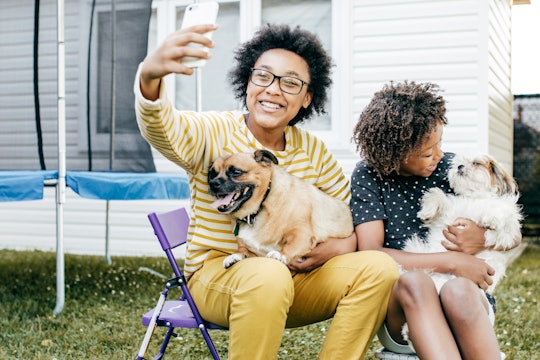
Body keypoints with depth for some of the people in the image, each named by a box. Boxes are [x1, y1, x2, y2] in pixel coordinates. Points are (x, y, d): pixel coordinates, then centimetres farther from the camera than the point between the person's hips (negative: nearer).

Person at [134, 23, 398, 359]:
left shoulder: (314, 151, 4)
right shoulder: (214, 133, -9)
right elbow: (161, 127, -31)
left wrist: (340, 247, -15)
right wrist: (151, 75, -54)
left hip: (293, 277, 4)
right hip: (216, 275, -4)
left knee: (378, 267, -16)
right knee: (268, 276, -37)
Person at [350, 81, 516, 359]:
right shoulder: (368, 177, -3)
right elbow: (371, 254, -14)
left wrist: (484, 239, -13)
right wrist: (451, 262, -20)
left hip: (465, 296, 1)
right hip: (400, 307, -1)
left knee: (457, 291, -34)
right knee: (412, 280, -35)